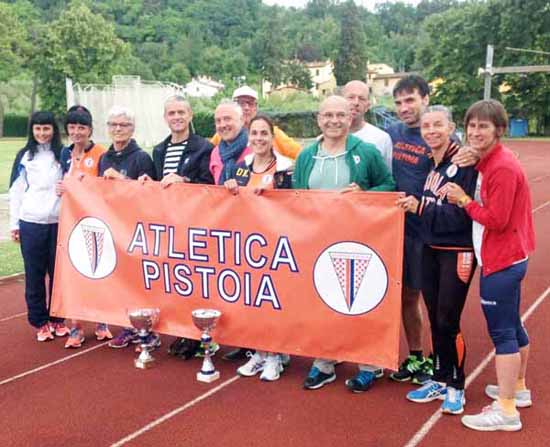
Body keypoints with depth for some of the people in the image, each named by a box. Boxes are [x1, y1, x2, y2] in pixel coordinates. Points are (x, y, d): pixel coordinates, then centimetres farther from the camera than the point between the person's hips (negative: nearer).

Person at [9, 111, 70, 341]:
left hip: (58, 222, 0)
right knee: (34, 274, 4)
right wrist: (14, 223, 4)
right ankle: (40, 322, 16)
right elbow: (16, 190, 7)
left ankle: (58, 319, 19)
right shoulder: (24, 156, 6)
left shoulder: (64, 154, 4)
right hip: (31, 223, 0)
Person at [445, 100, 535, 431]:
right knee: (512, 326, 20)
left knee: (502, 332, -4)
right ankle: (518, 389, 36)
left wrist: (464, 200, -12)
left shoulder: (502, 167, -20)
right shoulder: (490, 161, 9)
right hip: (509, 258, 10)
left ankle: (506, 411, 4)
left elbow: (496, 220, -21)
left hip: (501, 262, -10)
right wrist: (466, 200, -2)